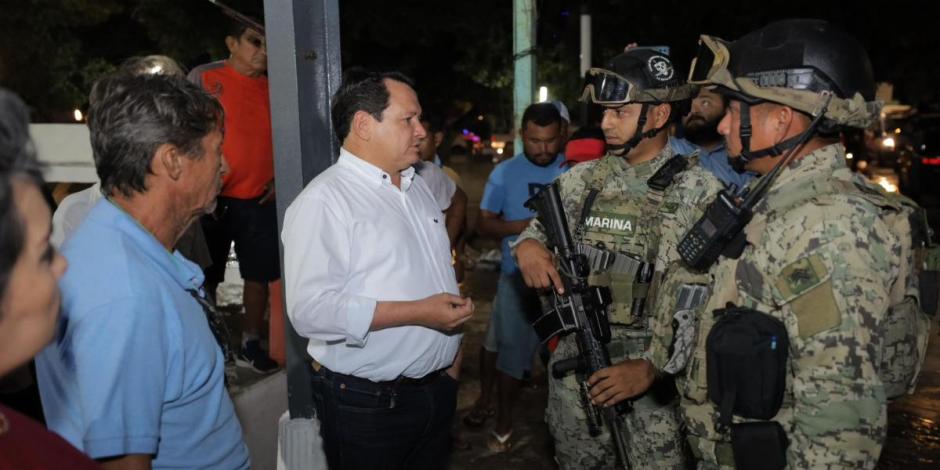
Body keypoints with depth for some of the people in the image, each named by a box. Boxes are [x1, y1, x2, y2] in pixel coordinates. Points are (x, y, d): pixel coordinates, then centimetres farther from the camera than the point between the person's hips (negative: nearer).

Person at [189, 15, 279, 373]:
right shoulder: (204, 77, -2)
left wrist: (279, 180, 3)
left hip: (261, 202, 3)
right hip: (213, 198, -3)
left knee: (259, 276, 8)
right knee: (206, 279, 5)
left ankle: (250, 346, 21)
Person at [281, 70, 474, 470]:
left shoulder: (418, 187, 10)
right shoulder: (324, 200, -16)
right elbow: (311, 309, -27)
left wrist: (453, 348, 14)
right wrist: (417, 313, -25)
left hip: (439, 388, 8)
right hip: (367, 404, -7)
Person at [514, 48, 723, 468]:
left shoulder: (699, 192, -9)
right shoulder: (580, 181, 3)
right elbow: (535, 232, 16)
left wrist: (650, 368, -17)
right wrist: (527, 246, -8)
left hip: (657, 379, -3)